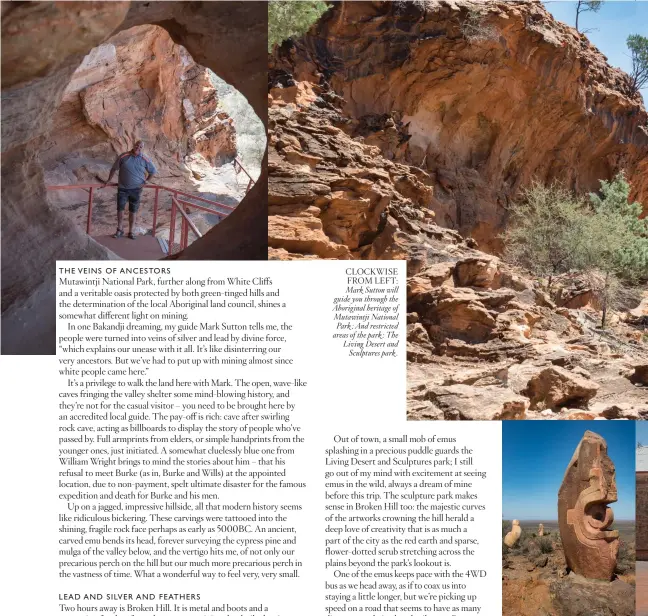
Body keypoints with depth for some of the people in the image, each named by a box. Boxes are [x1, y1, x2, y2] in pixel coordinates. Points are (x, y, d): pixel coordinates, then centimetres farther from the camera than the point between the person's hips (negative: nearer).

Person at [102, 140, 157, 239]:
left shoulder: (145, 160, -4)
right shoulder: (123, 156, -6)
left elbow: (153, 171, 10)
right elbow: (114, 169, 3)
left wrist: (146, 181, 3)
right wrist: (108, 181, 5)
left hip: (136, 189, 0)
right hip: (122, 188, 0)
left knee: (133, 211, 7)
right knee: (120, 209, 1)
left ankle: (131, 232, 16)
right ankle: (120, 230, 13)